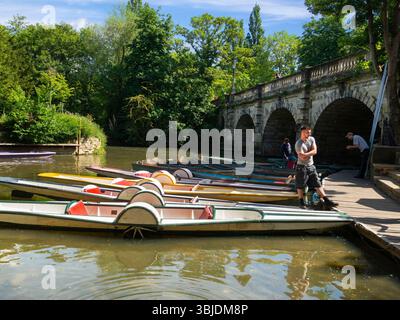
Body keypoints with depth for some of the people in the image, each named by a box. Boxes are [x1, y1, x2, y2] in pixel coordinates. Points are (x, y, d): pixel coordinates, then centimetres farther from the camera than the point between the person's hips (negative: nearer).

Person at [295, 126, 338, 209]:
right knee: (300, 186, 1)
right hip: (302, 167, -6)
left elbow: (315, 151, -6)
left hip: (311, 166, 6)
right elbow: (302, 157, -24)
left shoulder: (311, 139, 4)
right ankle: (302, 203, 15)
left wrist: (306, 154, -17)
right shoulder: (298, 144, -14)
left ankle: (326, 201, 3)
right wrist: (310, 153, -13)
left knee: (318, 184, 4)